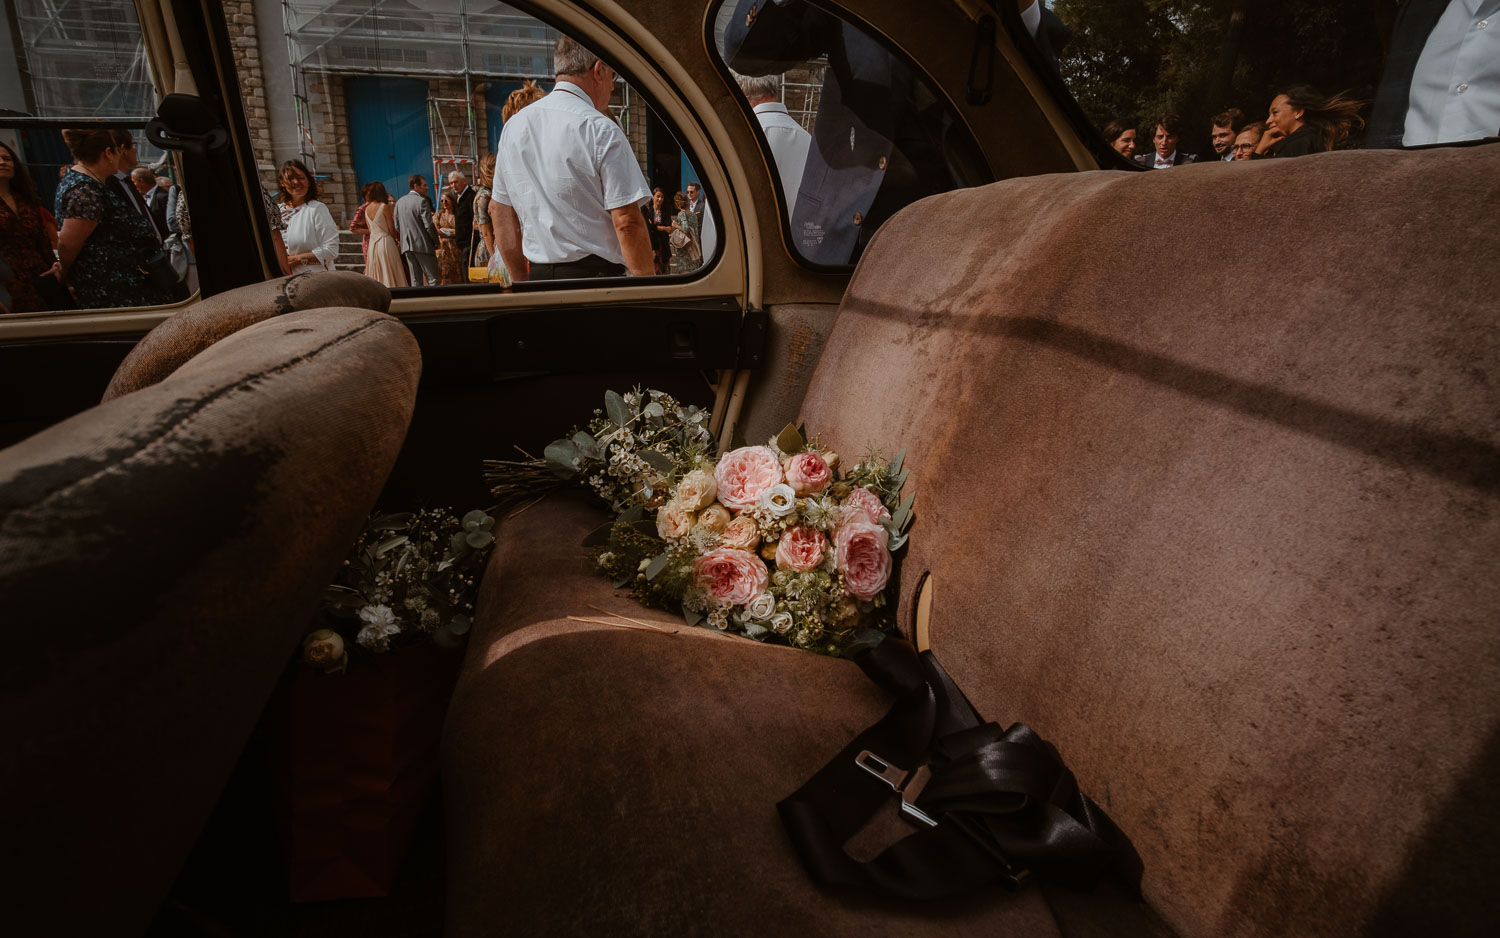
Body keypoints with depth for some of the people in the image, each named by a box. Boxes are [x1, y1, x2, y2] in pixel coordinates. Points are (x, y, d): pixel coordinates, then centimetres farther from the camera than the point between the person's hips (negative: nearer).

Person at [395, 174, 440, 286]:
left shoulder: (399, 202, 11)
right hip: (423, 245, -7)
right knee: (432, 279, -4)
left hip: (407, 246, 7)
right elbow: (429, 225, -15)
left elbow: (397, 226, 12)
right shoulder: (422, 201, -10)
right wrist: (436, 242, -3)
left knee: (415, 280, 8)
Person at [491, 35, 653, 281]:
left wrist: (521, 282, 21)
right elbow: (627, 221, -15)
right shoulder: (602, 129, -9)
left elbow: (501, 212, 16)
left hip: (537, 273, 7)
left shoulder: (513, 125, 12)